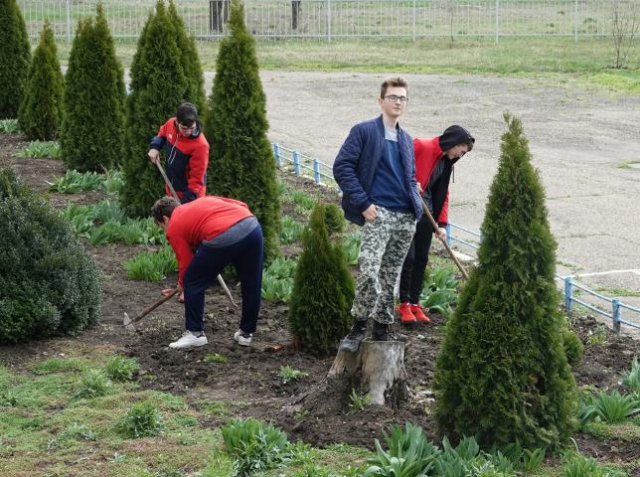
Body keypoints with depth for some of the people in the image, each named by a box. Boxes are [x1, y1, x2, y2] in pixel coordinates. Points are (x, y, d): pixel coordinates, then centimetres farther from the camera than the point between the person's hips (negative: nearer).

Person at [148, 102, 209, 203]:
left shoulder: (200, 145, -30)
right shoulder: (171, 124, -11)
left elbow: (197, 178, -27)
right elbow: (162, 134, 16)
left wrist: (188, 200, -31)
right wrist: (155, 147, -2)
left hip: (190, 193, -7)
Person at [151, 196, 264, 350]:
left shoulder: (174, 228, 17)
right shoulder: (204, 200, 34)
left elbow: (186, 263, 16)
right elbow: (242, 205, 26)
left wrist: (182, 284, 33)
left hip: (222, 238, -6)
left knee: (192, 283, 14)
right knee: (251, 285, 20)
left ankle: (195, 333, 17)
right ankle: (246, 333, 32)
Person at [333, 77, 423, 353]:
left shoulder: (407, 140, 21)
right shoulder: (364, 131, 1)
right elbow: (342, 167, -7)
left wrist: (416, 205, 12)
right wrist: (363, 203, -13)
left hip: (406, 217, 6)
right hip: (378, 213, -6)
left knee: (390, 277, 9)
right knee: (369, 271, -20)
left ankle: (381, 330, 16)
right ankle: (358, 328, -9)